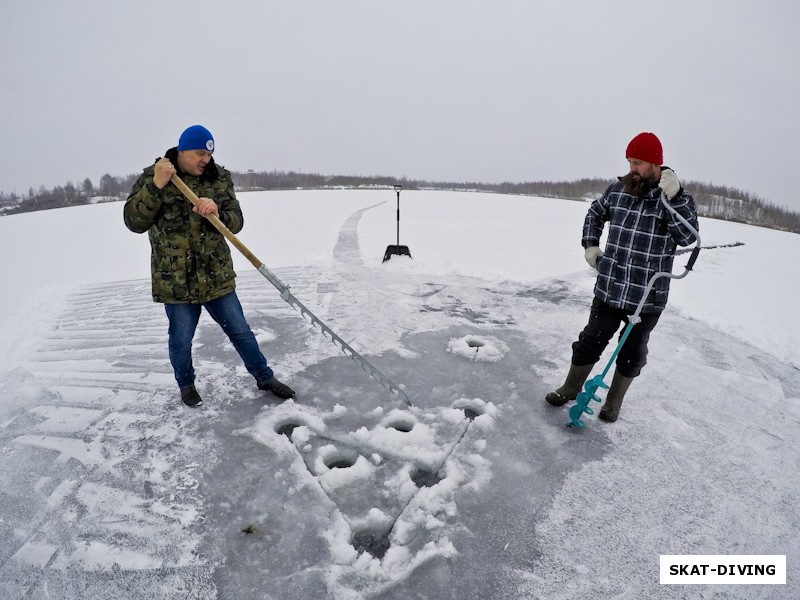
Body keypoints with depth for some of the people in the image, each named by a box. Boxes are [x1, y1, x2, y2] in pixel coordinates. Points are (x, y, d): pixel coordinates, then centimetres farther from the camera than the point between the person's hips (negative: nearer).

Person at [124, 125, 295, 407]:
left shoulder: (220, 178, 2)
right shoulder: (150, 177, -3)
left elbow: (235, 222, -3)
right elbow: (134, 222, -11)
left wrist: (216, 213, -25)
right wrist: (156, 186, -23)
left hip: (217, 276, 2)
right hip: (175, 280, -1)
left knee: (240, 331, 11)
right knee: (181, 340, 11)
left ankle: (265, 378, 27)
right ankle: (186, 384, 38)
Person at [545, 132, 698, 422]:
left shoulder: (679, 198, -6)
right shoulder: (618, 189, 3)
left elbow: (687, 236, -20)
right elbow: (594, 213, 20)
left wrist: (674, 197, -29)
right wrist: (590, 245, 8)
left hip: (648, 297, -2)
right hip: (609, 288, 2)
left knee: (632, 351, 12)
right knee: (591, 340, 11)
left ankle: (614, 400, 32)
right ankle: (570, 388, 29)